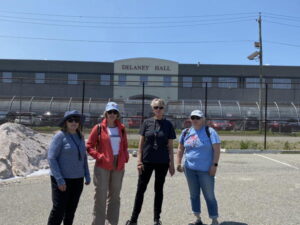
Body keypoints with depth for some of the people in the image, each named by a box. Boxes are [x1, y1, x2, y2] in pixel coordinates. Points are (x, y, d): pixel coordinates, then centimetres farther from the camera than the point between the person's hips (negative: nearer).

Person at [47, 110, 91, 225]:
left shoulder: (80, 137, 8)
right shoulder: (60, 136, -11)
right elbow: (51, 158, -15)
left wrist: (87, 175, 9)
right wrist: (59, 179, -20)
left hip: (77, 179, 6)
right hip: (62, 179, -6)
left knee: (71, 209, 13)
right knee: (59, 209, -2)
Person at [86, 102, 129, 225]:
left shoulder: (121, 128, 7)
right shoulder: (99, 128, -4)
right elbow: (89, 146, -2)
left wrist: (125, 157, 0)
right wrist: (99, 156, -13)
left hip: (118, 166, 4)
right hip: (102, 166, -4)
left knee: (115, 196, 14)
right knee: (100, 195, 0)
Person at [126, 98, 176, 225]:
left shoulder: (168, 125, 2)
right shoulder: (147, 123, 2)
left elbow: (170, 146, 4)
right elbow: (141, 143, 2)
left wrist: (172, 164, 1)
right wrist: (139, 160, -5)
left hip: (162, 162, 0)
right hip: (147, 161, 0)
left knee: (159, 189, 11)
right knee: (141, 189, 4)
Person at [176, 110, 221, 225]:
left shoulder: (210, 131, -6)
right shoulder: (186, 132, 8)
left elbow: (217, 149, -10)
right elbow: (180, 149, 13)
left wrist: (214, 165, -17)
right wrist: (178, 163, 5)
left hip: (205, 170, -5)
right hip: (190, 169, 5)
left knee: (209, 196, 0)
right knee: (194, 194, 13)